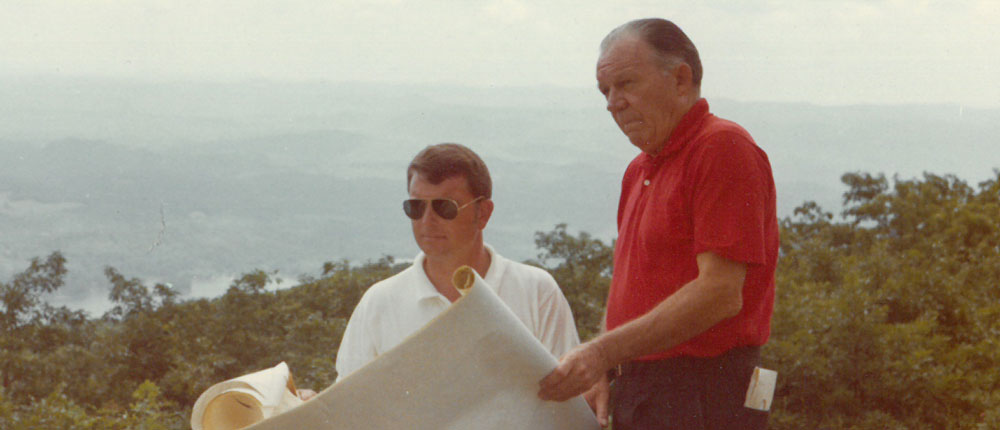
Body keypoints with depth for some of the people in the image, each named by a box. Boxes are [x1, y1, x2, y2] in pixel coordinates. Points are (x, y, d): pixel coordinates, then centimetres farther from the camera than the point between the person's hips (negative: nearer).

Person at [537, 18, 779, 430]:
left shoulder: (723, 148, -11)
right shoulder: (638, 170, 17)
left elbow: (720, 294, -19)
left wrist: (603, 353, -20)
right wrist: (601, 373, 3)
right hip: (634, 396, 8)